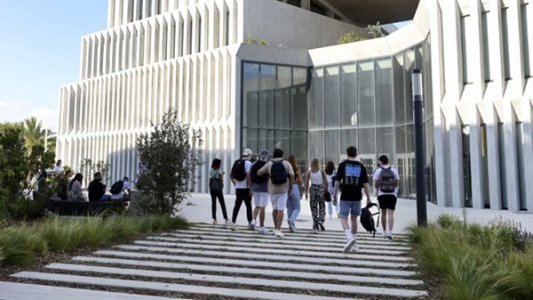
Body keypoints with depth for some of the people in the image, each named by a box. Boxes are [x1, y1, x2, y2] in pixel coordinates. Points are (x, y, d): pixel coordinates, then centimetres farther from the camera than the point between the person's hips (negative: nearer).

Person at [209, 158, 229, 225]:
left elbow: (210, 180, 9)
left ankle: (214, 219, 2)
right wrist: (222, 175, 6)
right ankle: (226, 219, 1)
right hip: (218, 189, -4)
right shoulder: (219, 171, -9)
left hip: (212, 189, 4)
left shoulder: (211, 171, 6)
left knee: (213, 203, 6)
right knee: (222, 204, 2)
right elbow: (221, 180, -8)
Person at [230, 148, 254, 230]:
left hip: (238, 187, 5)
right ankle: (250, 223, 19)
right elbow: (248, 176, -20)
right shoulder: (248, 163, -11)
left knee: (237, 205, 5)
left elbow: (231, 175, 14)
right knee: (248, 206, 8)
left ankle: (233, 222, -4)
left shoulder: (237, 162, 10)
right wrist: (251, 188, -16)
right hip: (245, 188, -5)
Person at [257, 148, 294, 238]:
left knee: (275, 208, 17)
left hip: (273, 189, 2)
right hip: (283, 190, -2)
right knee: (281, 210, -3)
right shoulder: (287, 164, -1)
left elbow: (259, 173, -1)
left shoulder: (269, 164, 1)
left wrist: (266, 173, 19)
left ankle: (276, 228, 25)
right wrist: (291, 188, 1)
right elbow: (292, 176, -7)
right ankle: (278, 229, -10)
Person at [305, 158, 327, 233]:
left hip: (312, 189, 1)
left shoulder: (308, 172, 2)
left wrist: (306, 193, 5)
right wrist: (326, 190, 8)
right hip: (321, 188, -1)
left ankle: (315, 226, 2)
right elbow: (326, 182, -3)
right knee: (322, 206, 13)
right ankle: (321, 220, -9)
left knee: (313, 208, 6)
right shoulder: (322, 171, 0)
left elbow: (307, 183, -1)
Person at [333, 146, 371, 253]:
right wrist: (368, 197, 9)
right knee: (354, 219, 14)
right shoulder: (361, 166, 6)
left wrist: (334, 195, 2)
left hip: (345, 197, -3)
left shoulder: (343, 165, -1)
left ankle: (349, 237, -23)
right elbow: (365, 183, 3)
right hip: (357, 197, 3)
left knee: (343, 218, 1)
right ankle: (353, 244, 21)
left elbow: (337, 181, -4)